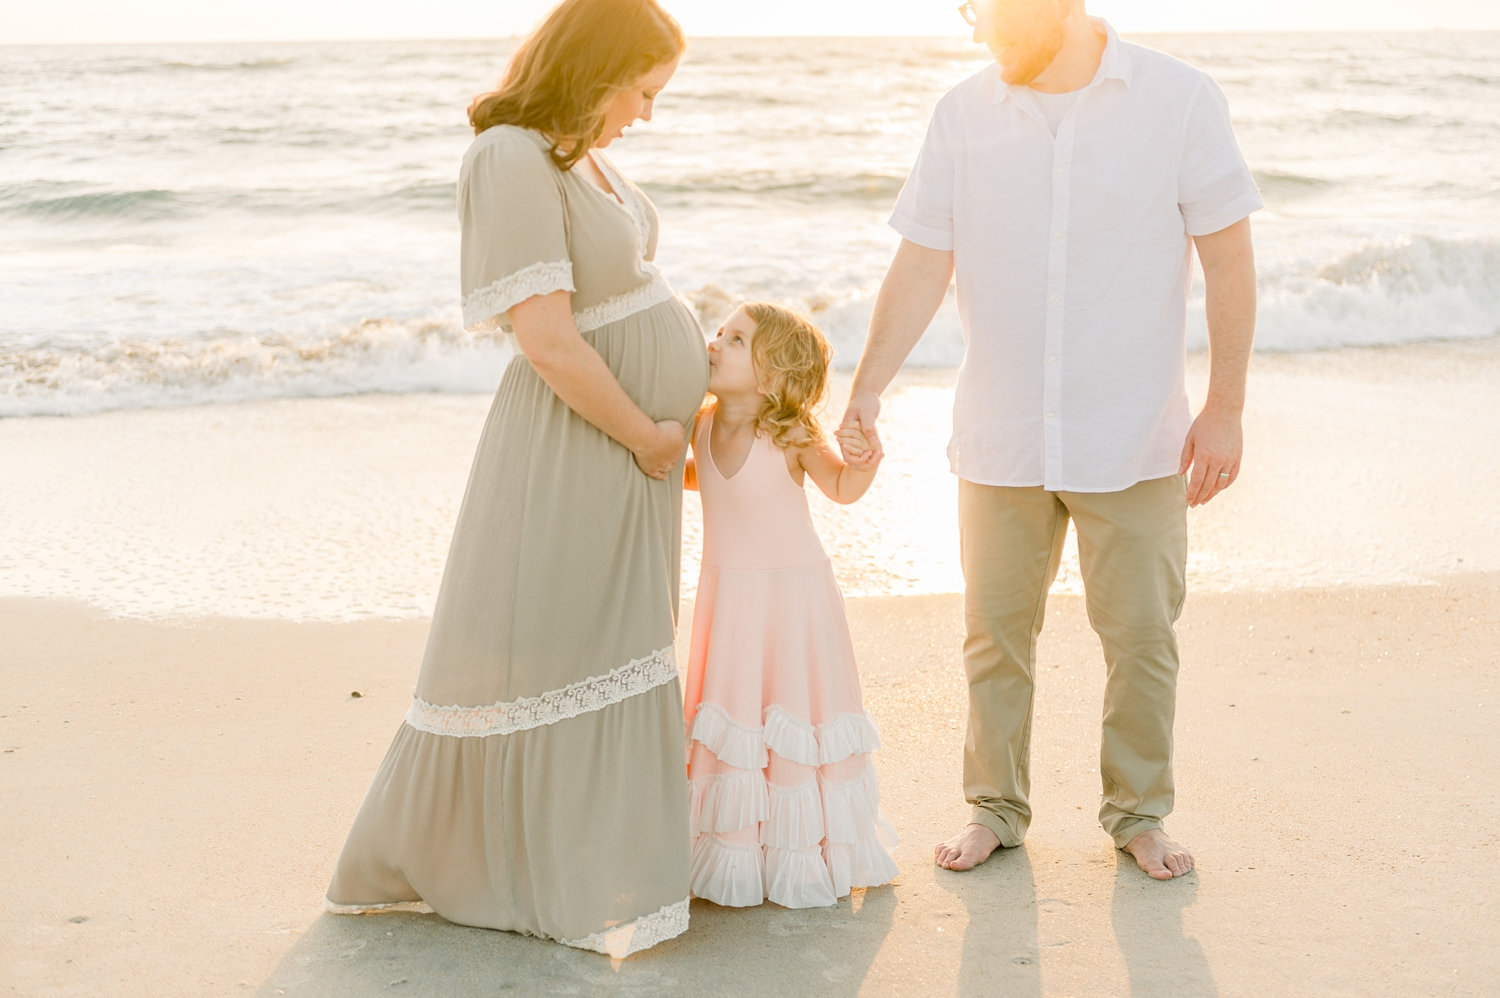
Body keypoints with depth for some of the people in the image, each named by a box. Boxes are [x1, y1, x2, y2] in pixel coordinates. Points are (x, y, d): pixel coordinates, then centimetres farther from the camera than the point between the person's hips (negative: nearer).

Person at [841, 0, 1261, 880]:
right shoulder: (963, 114, -1)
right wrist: (866, 390, -9)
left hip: (1135, 440, -2)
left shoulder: (1181, 100, -7)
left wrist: (1225, 409, -7)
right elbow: (921, 268, 0)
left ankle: (1140, 812, 27)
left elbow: (1230, 261, -4)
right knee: (997, 633, 10)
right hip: (1000, 438, 2)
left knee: (1141, 635, 7)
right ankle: (997, 808, 28)